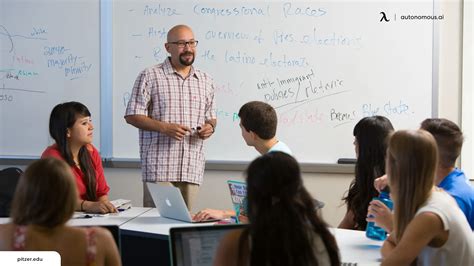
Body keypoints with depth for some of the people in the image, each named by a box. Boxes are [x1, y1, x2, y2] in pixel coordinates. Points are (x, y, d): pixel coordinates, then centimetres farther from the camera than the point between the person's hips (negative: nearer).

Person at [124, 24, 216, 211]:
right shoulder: (150, 76, 1)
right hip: (159, 168, -4)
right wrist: (164, 127, -15)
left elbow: (211, 117, 25)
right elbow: (132, 116, -2)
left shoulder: (206, 81, 16)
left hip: (192, 169, 4)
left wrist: (210, 127, 1)